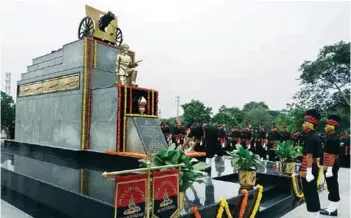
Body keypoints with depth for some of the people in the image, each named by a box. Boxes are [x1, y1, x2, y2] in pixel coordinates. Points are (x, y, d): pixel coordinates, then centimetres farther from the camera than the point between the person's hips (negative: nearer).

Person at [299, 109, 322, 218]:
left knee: (309, 194, 0)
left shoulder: (309, 137, -19)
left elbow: (309, 156, -23)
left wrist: (308, 172, -23)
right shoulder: (316, 137, 11)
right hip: (314, 168, 10)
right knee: (313, 192, 17)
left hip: (308, 170, -10)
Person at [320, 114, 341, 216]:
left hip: (331, 166, -10)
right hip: (332, 165, 10)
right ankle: (332, 208, 25)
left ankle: (331, 210, 8)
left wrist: (329, 169, -24)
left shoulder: (333, 139, -20)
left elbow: (332, 155, -24)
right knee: (333, 186, 15)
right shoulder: (332, 137, 12)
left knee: (332, 186, -2)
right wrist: (326, 166, 23)